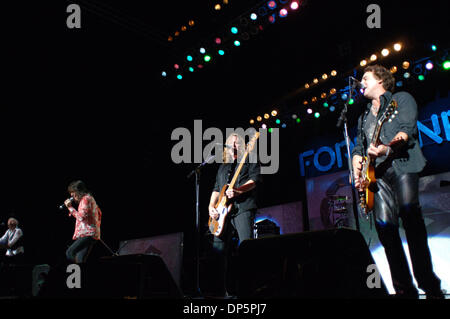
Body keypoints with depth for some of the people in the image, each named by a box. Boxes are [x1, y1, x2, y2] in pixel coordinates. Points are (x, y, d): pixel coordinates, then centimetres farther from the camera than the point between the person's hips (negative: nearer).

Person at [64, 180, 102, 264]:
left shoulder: (85, 198, -7)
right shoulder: (90, 198, 22)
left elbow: (81, 216, -17)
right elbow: (99, 213, 28)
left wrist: (70, 207, -9)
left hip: (87, 234, -10)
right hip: (89, 234, 10)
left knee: (69, 253, -13)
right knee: (80, 260, 3)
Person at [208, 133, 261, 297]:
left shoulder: (250, 161, 13)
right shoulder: (222, 167, 29)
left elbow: (254, 180, -3)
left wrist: (238, 191, -19)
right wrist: (211, 206, 9)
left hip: (243, 207, -5)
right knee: (218, 248, -1)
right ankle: (220, 289, 5)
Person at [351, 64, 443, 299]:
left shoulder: (402, 99, 13)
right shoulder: (364, 116, 31)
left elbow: (407, 130, -5)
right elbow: (358, 147, 26)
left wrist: (387, 148, -25)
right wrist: (357, 172, 6)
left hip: (402, 166, -5)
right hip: (377, 173, 5)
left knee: (410, 217, -23)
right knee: (384, 226, -10)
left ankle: (430, 286, -17)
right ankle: (404, 289, -6)